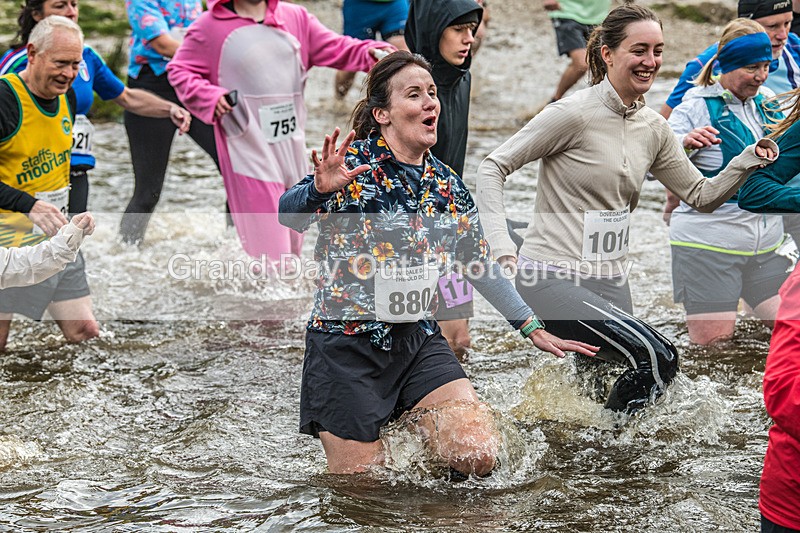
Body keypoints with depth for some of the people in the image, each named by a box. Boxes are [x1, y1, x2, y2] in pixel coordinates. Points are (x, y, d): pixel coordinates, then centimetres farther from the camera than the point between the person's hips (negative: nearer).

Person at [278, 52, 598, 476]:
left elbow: (481, 264, 16)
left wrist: (533, 329, 14)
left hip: (417, 338, 5)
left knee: (478, 457, -12)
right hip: (346, 344, -5)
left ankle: (405, 426, 18)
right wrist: (320, 189, -53)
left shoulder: (446, 185, 6)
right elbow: (289, 215, -31)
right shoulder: (353, 166, -13)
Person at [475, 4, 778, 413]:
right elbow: (494, 167, -10)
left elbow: (702, 195, 14)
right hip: (552, 276, -7)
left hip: (609, 281, 7)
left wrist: (747, 162, -4)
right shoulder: (574, 114, -13)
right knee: (658, 358, -18)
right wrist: (502, 249, -21)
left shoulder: (653, 127, 8)